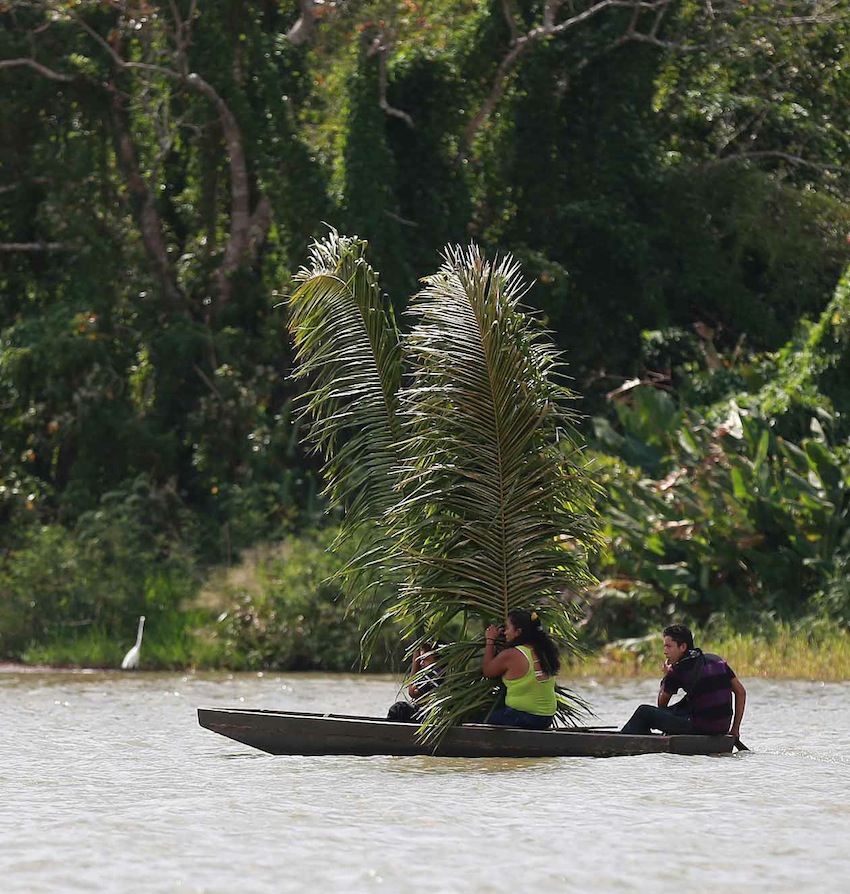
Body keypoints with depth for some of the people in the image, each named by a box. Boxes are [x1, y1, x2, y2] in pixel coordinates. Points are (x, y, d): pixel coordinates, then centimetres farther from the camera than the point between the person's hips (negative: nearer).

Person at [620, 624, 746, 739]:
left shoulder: (678, 670, -8)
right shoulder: (716, 660, 9)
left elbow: (661, 704, 5)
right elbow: (741, 692, 10)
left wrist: (666, 676, 18)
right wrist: (735, 729, 14)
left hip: (699, 728, -7)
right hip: (722, 730, 7)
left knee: (644, 712, 4)